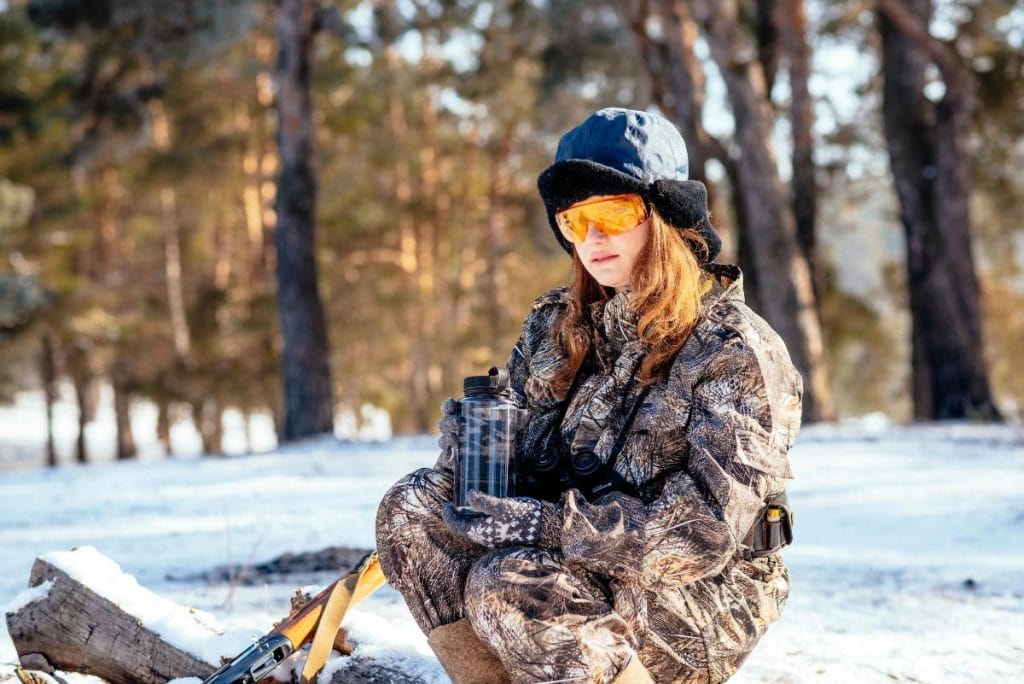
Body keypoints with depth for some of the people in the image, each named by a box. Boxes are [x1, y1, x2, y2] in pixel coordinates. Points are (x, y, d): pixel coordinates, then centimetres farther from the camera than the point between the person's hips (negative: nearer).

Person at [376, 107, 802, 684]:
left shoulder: (735, 351, -13)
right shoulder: (559, 325, 7)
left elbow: (704, 529, -22)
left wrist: (548, 524, -27)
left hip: (700, 607, -6)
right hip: (574, 567, 7)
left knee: (509, 586, -31)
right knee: (413, 507, -14)